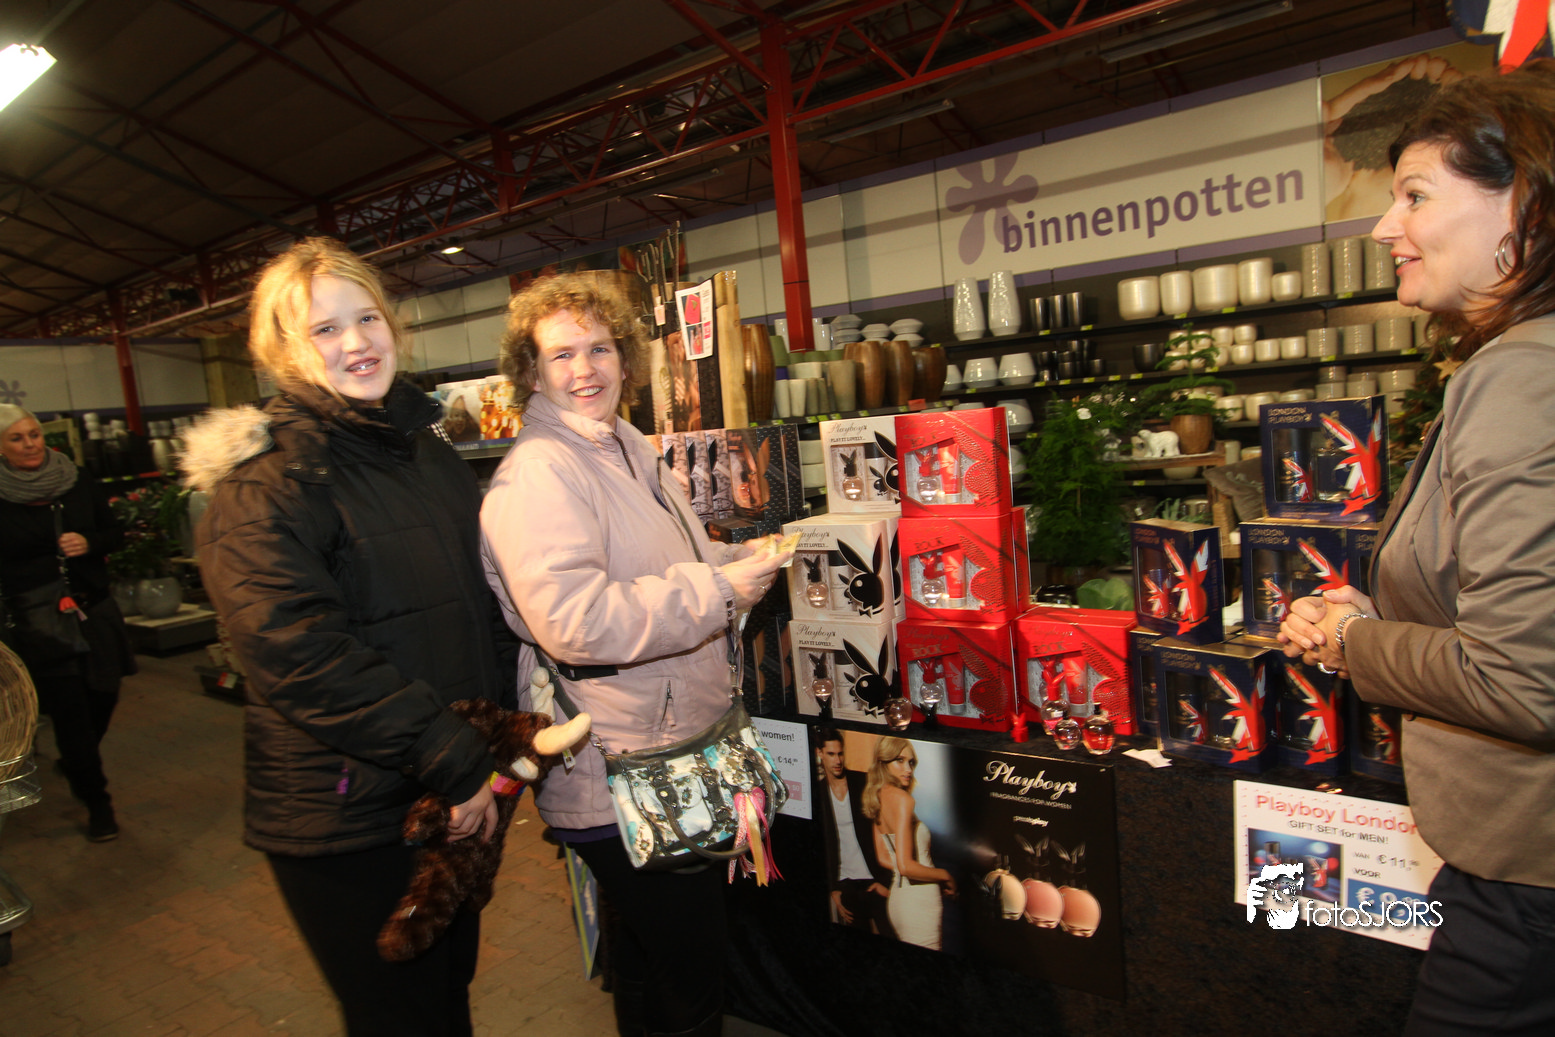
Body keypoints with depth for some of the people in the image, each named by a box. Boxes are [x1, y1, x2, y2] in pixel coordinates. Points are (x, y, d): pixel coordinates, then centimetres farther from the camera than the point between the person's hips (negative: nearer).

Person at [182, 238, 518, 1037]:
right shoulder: (264, 477, -15)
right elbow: (299, 649, -25)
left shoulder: (427, 450, 7)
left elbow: (486, 602, 12)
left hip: (463, 792, 7)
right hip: (349, 817, -6)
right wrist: (457, 764, -23)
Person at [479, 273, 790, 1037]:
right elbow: (574, 621, -33)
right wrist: (720, 589, -26)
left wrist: (745, 557, 7)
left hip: (671, 760, 10)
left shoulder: (629, 451, 12)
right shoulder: (538, 475, -20)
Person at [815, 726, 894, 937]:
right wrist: (833, 889, 5)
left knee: (890, 936, -4)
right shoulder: (818, 793, 2)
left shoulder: (864, 783, -4)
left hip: (875, 880, -2)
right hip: (846, 884, 2)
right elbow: (822, 846, 7)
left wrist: (885, 879, -8)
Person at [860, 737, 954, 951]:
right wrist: (945, 876, -8)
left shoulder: (878, 797, 7)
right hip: (918, 900, -9)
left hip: (897, 895, 9)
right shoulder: (902, 798, -18)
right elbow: (905, 866, -23)